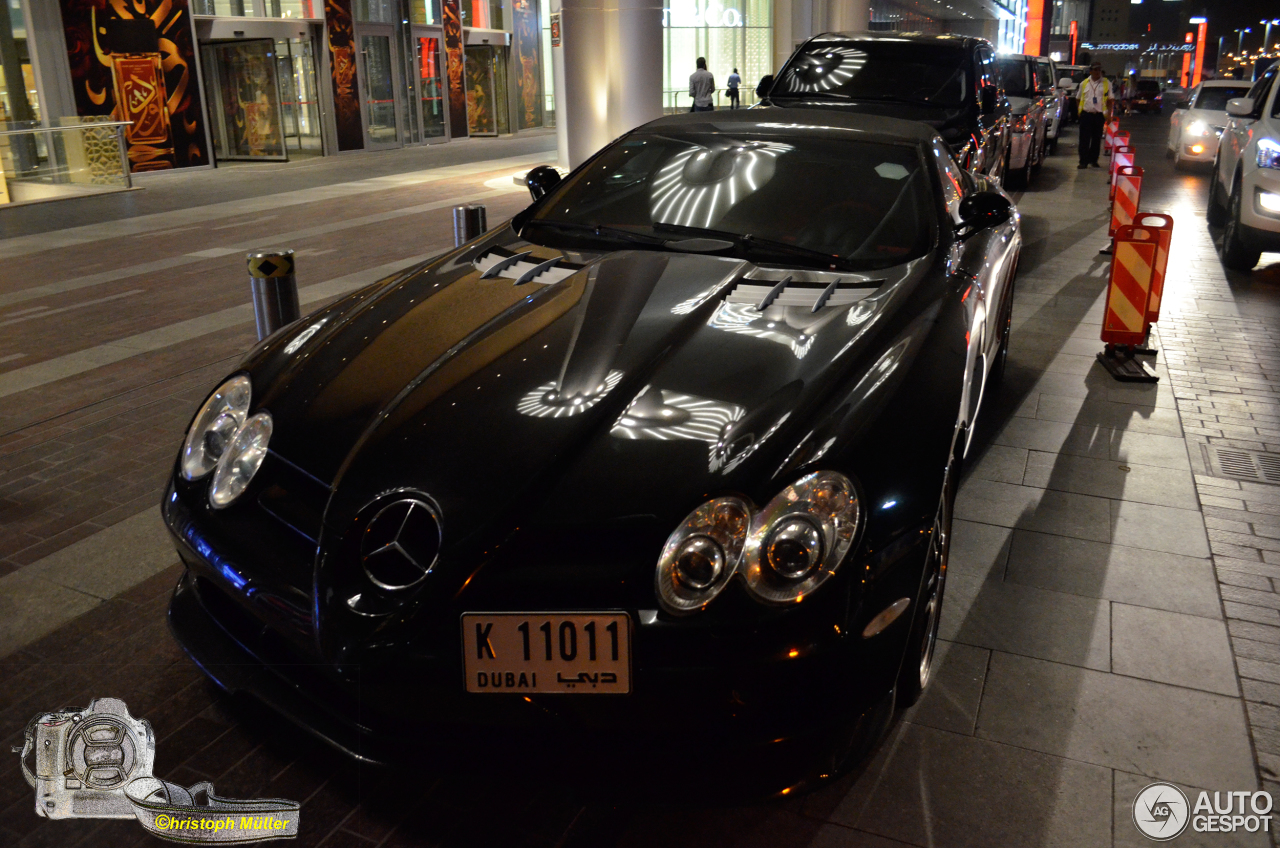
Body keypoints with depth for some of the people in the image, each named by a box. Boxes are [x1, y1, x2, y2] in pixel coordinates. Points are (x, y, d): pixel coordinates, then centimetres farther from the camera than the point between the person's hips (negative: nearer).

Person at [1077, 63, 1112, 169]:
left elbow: (1110, 100, 9)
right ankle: (1083, 161, -1)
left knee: (1097, 139, 7)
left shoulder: (1107, 84, 6)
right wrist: (1079, 111, 2)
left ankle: (1093, 159, 18)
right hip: (1086, 114, 0)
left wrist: (1108, 113, 0)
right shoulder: (1084, 84, 9)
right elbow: (1079, 99, 15)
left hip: (1099, 115, 0)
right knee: (1084, 139, -4)